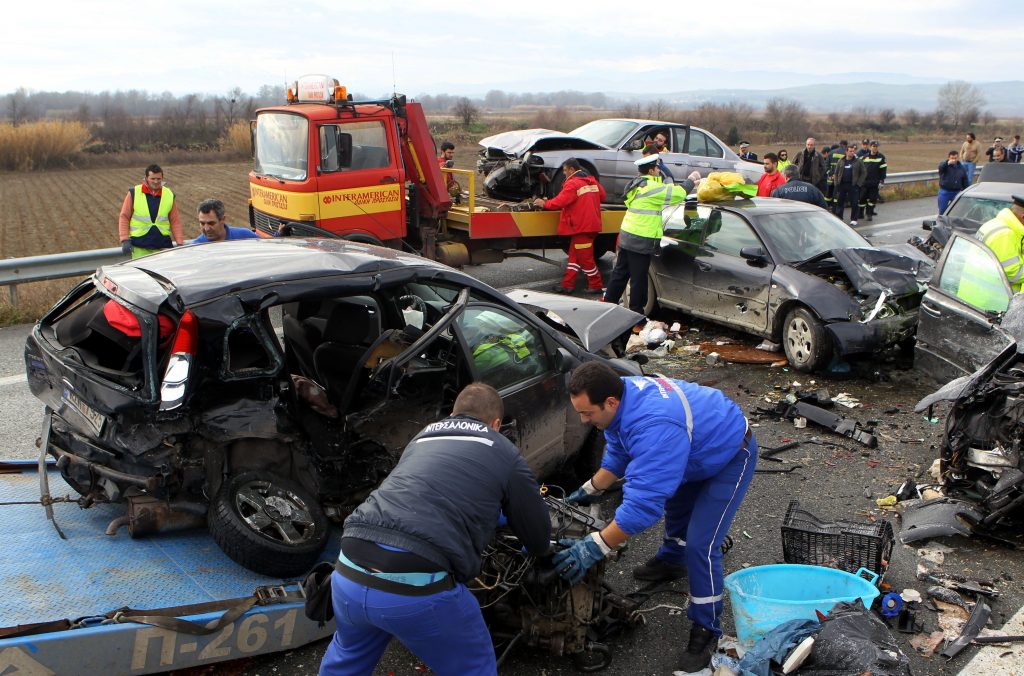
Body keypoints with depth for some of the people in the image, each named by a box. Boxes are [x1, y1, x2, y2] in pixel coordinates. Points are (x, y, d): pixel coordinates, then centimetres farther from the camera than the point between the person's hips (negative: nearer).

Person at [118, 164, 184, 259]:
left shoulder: (169, 195, 8)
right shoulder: (133, 194, 2)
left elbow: (175, 221, 9)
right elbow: (124, 217, 5)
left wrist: (180, 244, 2)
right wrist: (125, 240, -5)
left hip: (163, 246, 2)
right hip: (140, 247, -1)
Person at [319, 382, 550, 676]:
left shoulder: (422, 438, 26)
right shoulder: (504, 452, 11)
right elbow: (540, 538, 20)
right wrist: (534, 548, 45)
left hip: (349, 575, 6)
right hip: (417, 587, -6)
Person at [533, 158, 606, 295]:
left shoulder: (572, 184, -16)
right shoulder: (592, 181, 11)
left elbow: (559, 202, -20)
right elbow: (602, 196, 18)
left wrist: (544, 203, -6)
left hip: (581, 226, -9)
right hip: (591, 224, 9)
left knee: (585, 258, 0)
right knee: (574, 256, 13)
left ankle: (596, 286, 7)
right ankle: (567, 285, 16)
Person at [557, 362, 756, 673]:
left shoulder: (654, 427, -45)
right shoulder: (622, 394, -15)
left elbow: (643, 503, -45)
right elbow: (618, 453, 6)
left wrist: (596, 547, -41)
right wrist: (590, 490, 8)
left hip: (732, 456, -9)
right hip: (701, 446, 10)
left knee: (701, 544, -15)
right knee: (675, 505, 30)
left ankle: (706, 630, 3)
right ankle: (672, 561, 58)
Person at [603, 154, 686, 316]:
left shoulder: (638, 184, 13)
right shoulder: (651, 187, -17)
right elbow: (679, 193, -16)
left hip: (626, 236, 9)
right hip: (641, 241, -9)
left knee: (620, 273, 16)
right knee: (638, 279, 0)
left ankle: (609, 302, 22)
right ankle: (636, 312, 7)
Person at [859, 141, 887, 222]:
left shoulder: (881, 157, 1)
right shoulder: (864, 157, 5)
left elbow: (883, 169, 1)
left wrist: (882, 180, -5)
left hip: (875, 182, -1)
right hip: (864, 181, 1)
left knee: (873, 199, 0)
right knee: (862, 197, 3)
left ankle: (869, 214, 10)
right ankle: (860, 212, 18)